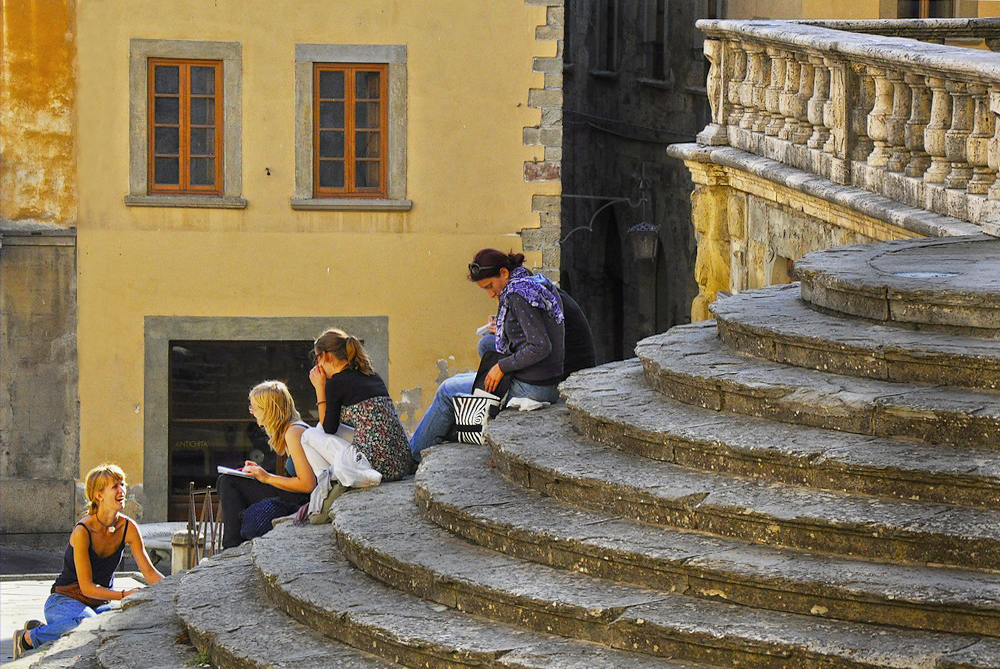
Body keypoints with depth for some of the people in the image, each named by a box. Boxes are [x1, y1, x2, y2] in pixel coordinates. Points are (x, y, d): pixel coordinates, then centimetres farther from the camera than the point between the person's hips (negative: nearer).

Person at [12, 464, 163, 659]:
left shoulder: (128, 528, -4)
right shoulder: (83, 532, -21)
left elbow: (150, 573, 0)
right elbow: (87, 587, -21)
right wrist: (125, 594, -29)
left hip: (100, 605, 7)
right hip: (64, 602, -7)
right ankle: (29, 637, -14)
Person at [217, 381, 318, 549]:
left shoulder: (294, 432, -15)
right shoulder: (288, 429, 17)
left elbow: (307, 484, -19)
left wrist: (267, 478, -10)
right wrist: (260, 472, 9)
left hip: (302, 501, -11)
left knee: (228, 483, -10)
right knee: (226, 481, 15)